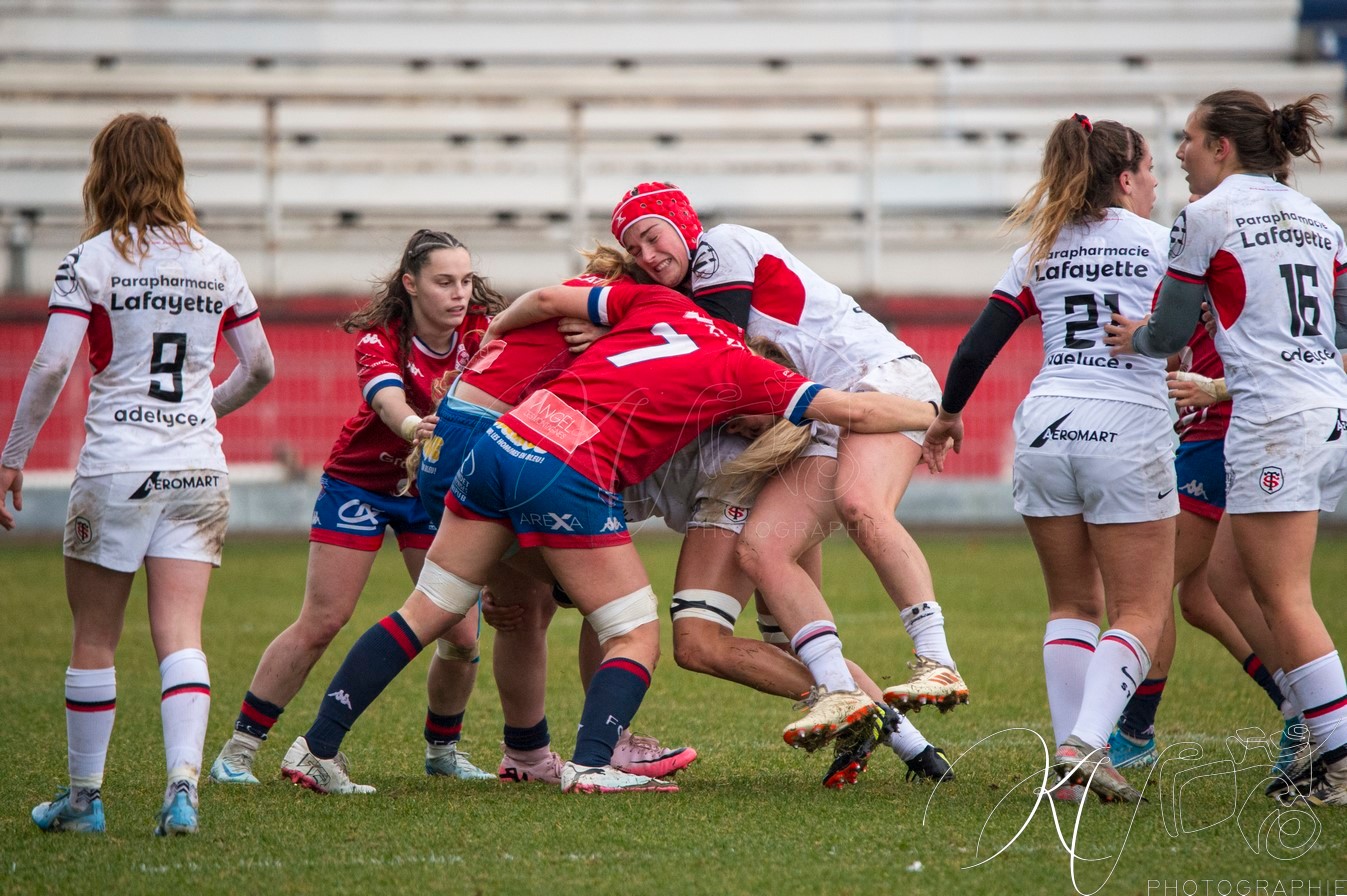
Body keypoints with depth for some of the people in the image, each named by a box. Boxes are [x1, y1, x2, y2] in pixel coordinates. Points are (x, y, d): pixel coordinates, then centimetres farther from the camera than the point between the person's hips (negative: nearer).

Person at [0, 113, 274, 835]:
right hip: (198, 466, 3)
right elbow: (261, 368, 14)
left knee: (94, 640, 9)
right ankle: (183, 784, -18)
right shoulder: (216, 263, 8)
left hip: (115, 467, -3)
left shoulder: (92, 262, -5)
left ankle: (83, 797, 17)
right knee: (180, 638, -1)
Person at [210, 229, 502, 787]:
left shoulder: (480, 332, -14)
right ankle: (238, 749, 0)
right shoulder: (379, 338, -24)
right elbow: (388, 401, -44)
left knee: (462, 634, -4)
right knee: (320, 624, -8)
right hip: (360, 482, -3)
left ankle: (442, 750, 21)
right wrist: (415, 427, -66)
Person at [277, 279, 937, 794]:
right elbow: (854, 412, 7)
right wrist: (935, 416, 21)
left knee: (426, 613, 14)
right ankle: (591, 765, -13)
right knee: (638, 635, 8)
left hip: (500, 441, 6)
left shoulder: (659, 304, 17)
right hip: (570, 479, -6)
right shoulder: (742, 370, 6)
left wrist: (496, 325, 33)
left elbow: (549, 300, 14)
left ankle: (316, 748, 13)